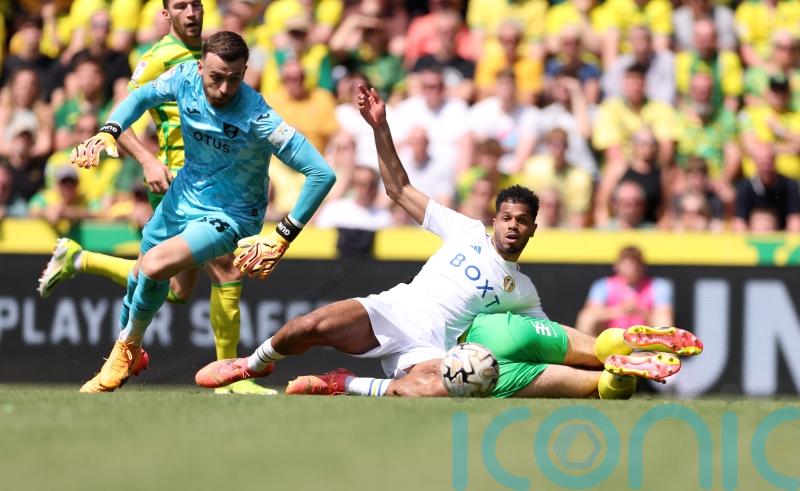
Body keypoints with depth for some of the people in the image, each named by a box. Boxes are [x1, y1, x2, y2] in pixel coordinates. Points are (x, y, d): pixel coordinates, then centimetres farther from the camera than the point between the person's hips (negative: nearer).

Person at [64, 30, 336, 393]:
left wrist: (284, 237, -33)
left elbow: (321, 173, -33)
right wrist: (108, 132, -14)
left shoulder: (257, 118, -33)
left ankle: (128, 347, 4)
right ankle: (127, 359, 50)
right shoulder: (185, 78, -18)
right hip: (182, 197, 6)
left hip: (227, 217, -6)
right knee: (139, 276, 20)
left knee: (154, 267, -26)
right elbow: (142, 96, 5)